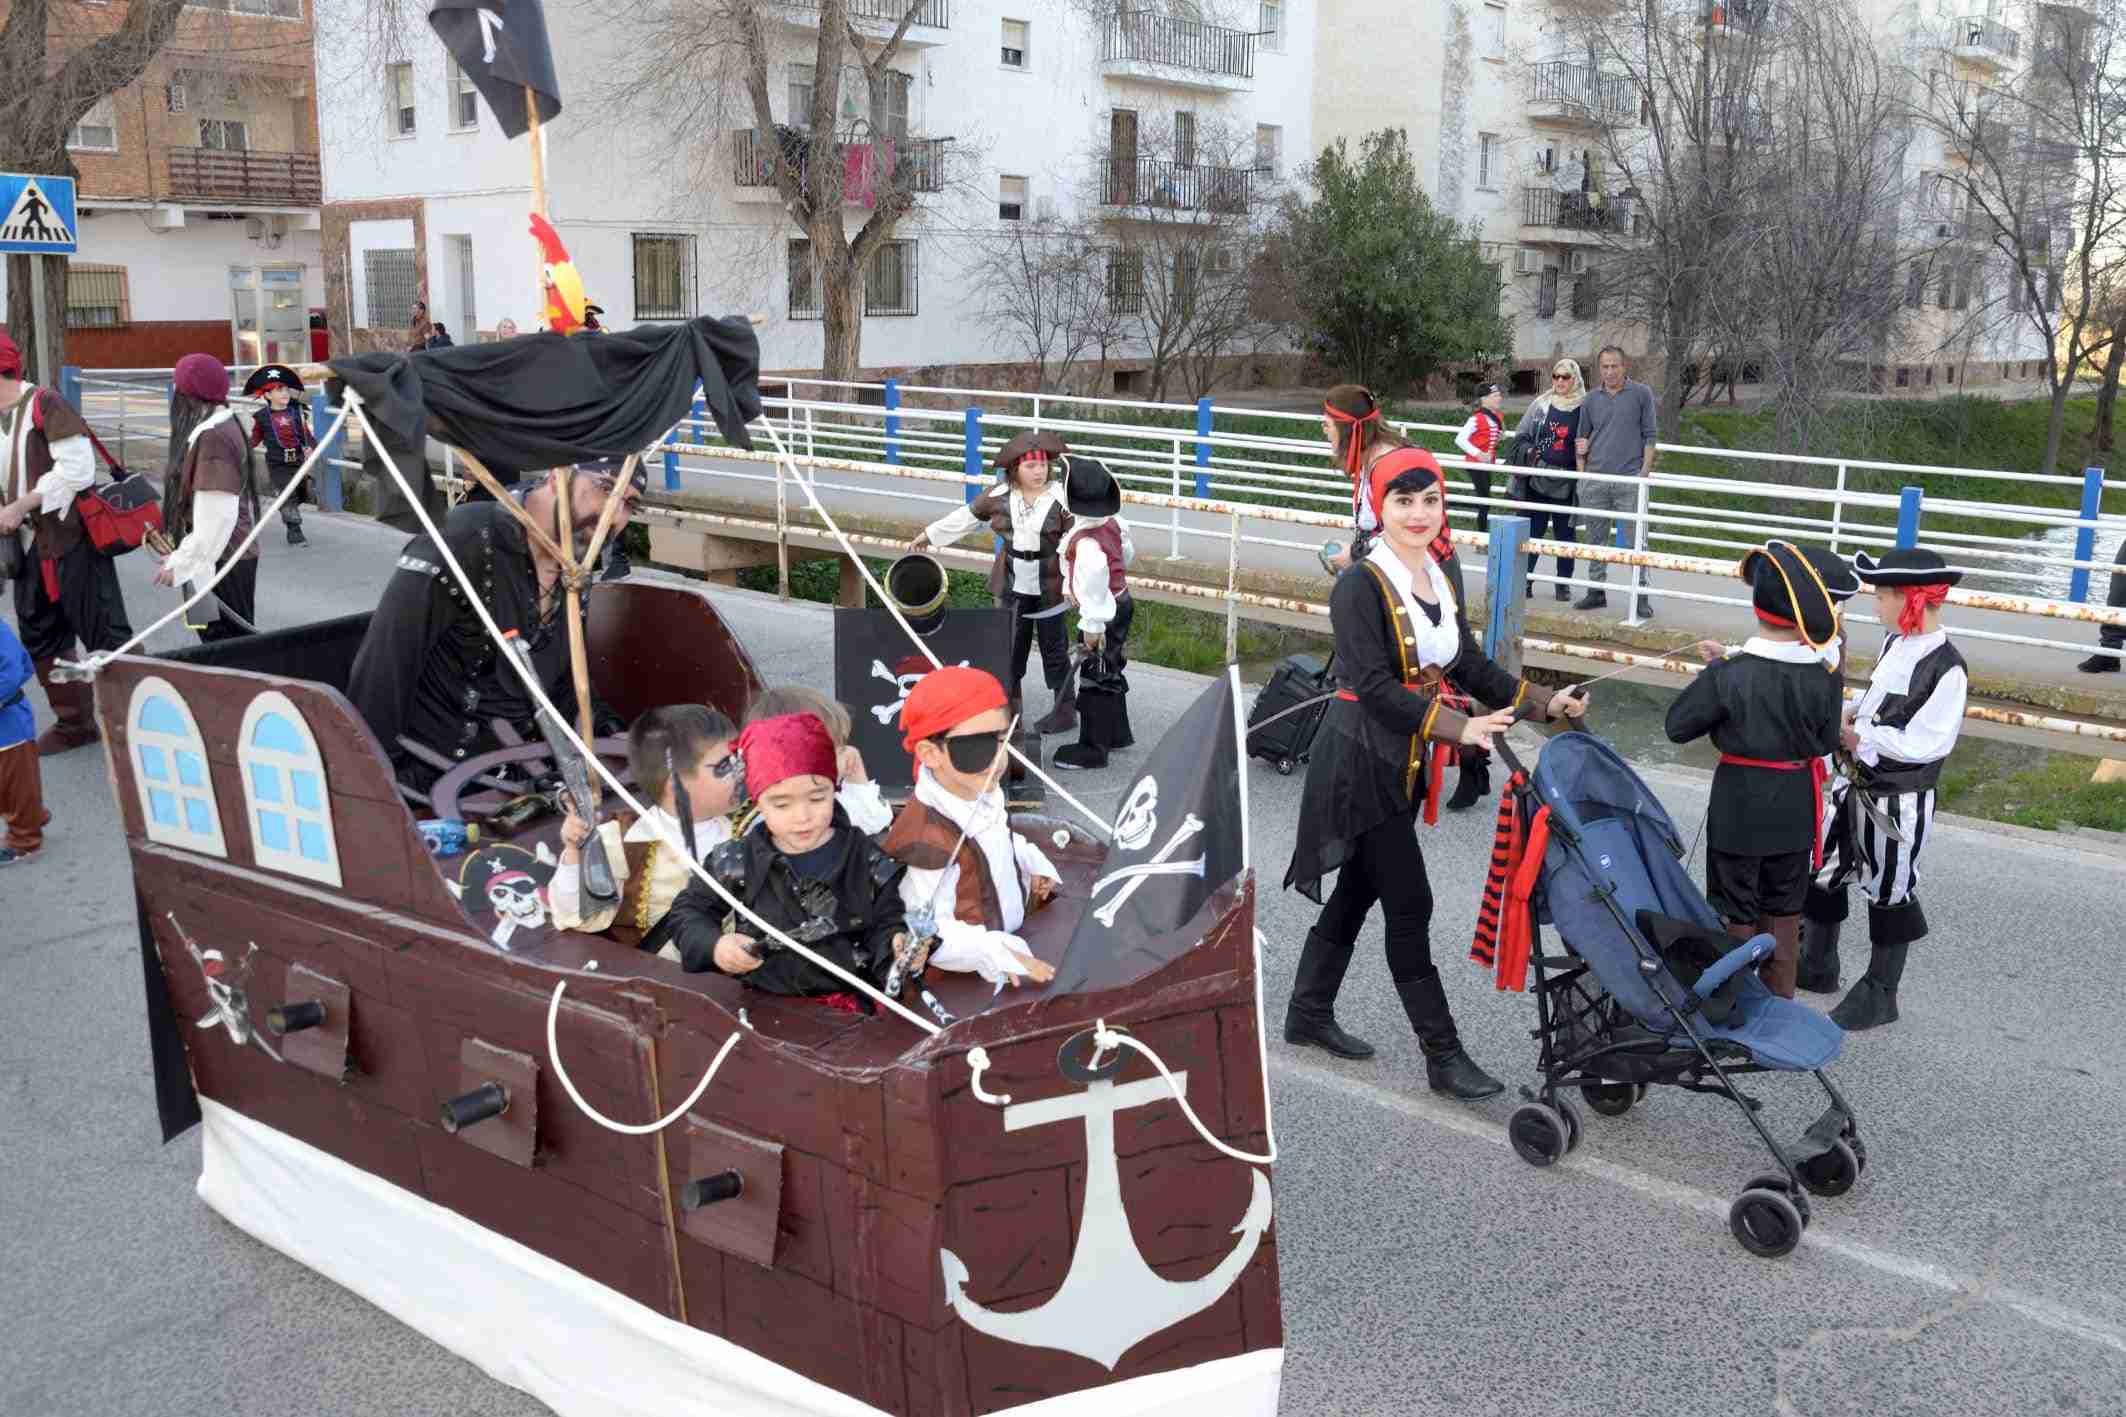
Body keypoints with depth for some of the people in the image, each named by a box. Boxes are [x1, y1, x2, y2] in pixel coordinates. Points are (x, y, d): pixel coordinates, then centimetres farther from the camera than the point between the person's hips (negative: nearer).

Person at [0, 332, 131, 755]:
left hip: (71, 535, -9)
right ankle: (74, 722, 24)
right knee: (40, 638, 13)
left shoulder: (45, 404, -13)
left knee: (103, 633, -5)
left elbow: (77, 468, -20)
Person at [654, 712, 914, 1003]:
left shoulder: (868, 861, 1)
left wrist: (898, 947, -14)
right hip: (759, 1003, -1)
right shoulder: (737, 862, 2)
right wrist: (714, 944, -7)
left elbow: (884, 925, 8)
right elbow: (687, 912, 13)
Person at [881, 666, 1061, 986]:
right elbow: (929, 935, -29)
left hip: (1014, 935, 9)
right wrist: (999, 954, -35)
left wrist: (1032, 862, 10)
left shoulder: (985, 795, 1)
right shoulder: (926, 839, -29)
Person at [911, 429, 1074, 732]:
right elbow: (966, 516, 10)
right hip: (1012, 585, 4)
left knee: (1053, 648, 6)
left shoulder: (1061, 498, -13)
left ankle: (1065, 710, 19)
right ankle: (1010, 702, 28)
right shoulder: (999, 496, -2)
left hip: (1049, 588, -4)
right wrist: (929, 535, 18)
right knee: (1011, 645, 13)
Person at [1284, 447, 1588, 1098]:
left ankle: (1309, 1013, 35)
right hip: (1360, 763, -8)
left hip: (1405, 763, 8)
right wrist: (1459, 727, -32)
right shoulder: (1360, 585, -19)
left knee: (1357, 891, 18)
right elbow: (1374, 686, -25)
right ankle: (1443, 1055, 6)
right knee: (1410, 906, -3)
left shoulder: (1441, 570, 6)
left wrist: (1542, 703, 3)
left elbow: (1467, 663, 11)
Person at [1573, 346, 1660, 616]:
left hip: (1630, 480, -4)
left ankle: (1641, 597, 0)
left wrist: (1645, 471, -7)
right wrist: (1582, 473, 8)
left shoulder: (1641, 394, 2)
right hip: (1595, 482, 4)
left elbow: (1650, 435, 1)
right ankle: (1596, 591, 19)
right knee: (1595, 540, 9)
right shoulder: (1591, 400, 11)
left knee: (1636, 541, -4)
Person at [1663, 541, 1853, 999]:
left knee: (1737, 914, 11)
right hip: (1795, 814, 3)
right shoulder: (1824, 679, -12)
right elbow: (1827, 741, 1)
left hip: (1739, 810, -3)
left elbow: (1678, 726, -12)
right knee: (1784, 914, 19)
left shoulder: (1729, 676, -21)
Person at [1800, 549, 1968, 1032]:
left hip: (1898, 801, -8)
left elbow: (1925, 743, -23)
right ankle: (1816, 966, 37)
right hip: (1855, 784, 8)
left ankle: (1879, 994, 24)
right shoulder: (1896, 645, 4)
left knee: (1890, 891, 8)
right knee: (1821, 870, 17)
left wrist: (1860, 738, -20)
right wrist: (1854, 715, 0)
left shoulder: (1947, 669, -21)